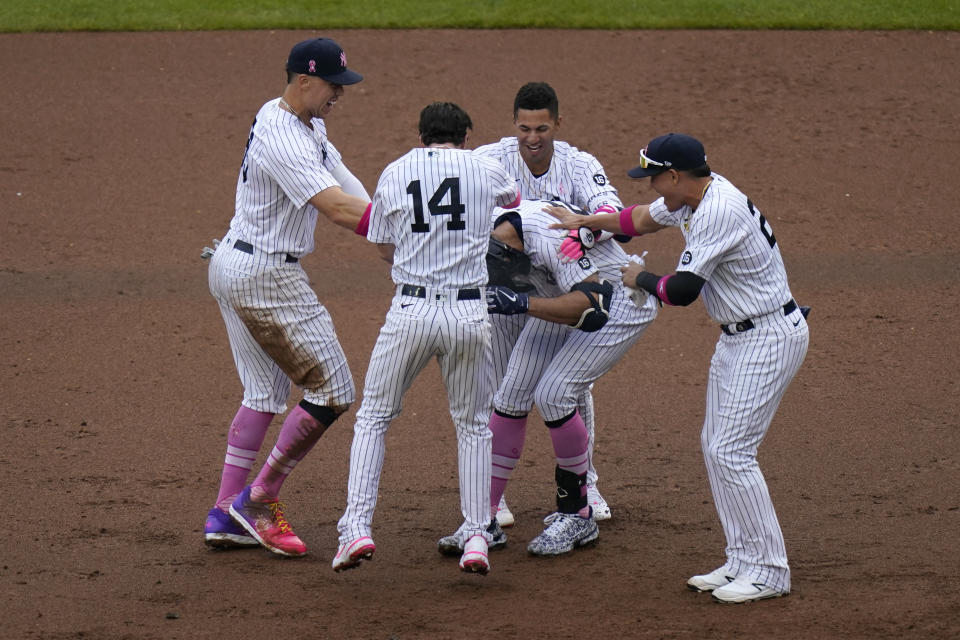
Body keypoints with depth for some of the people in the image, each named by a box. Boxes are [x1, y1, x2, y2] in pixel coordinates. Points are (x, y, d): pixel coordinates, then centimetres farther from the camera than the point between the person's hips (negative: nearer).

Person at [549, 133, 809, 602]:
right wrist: (583, 222, 24)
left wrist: (640, 279, -6)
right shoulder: (692, 197, 5)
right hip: (738, 336, 11)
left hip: (769, 338, -11)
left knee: (732, 452, -12)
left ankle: (770, 571, -6)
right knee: (715, 446, 12)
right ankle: (742, 561, 17)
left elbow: (682, 290, -25)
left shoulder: (720, 211, -26)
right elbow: (643, 219, 25)